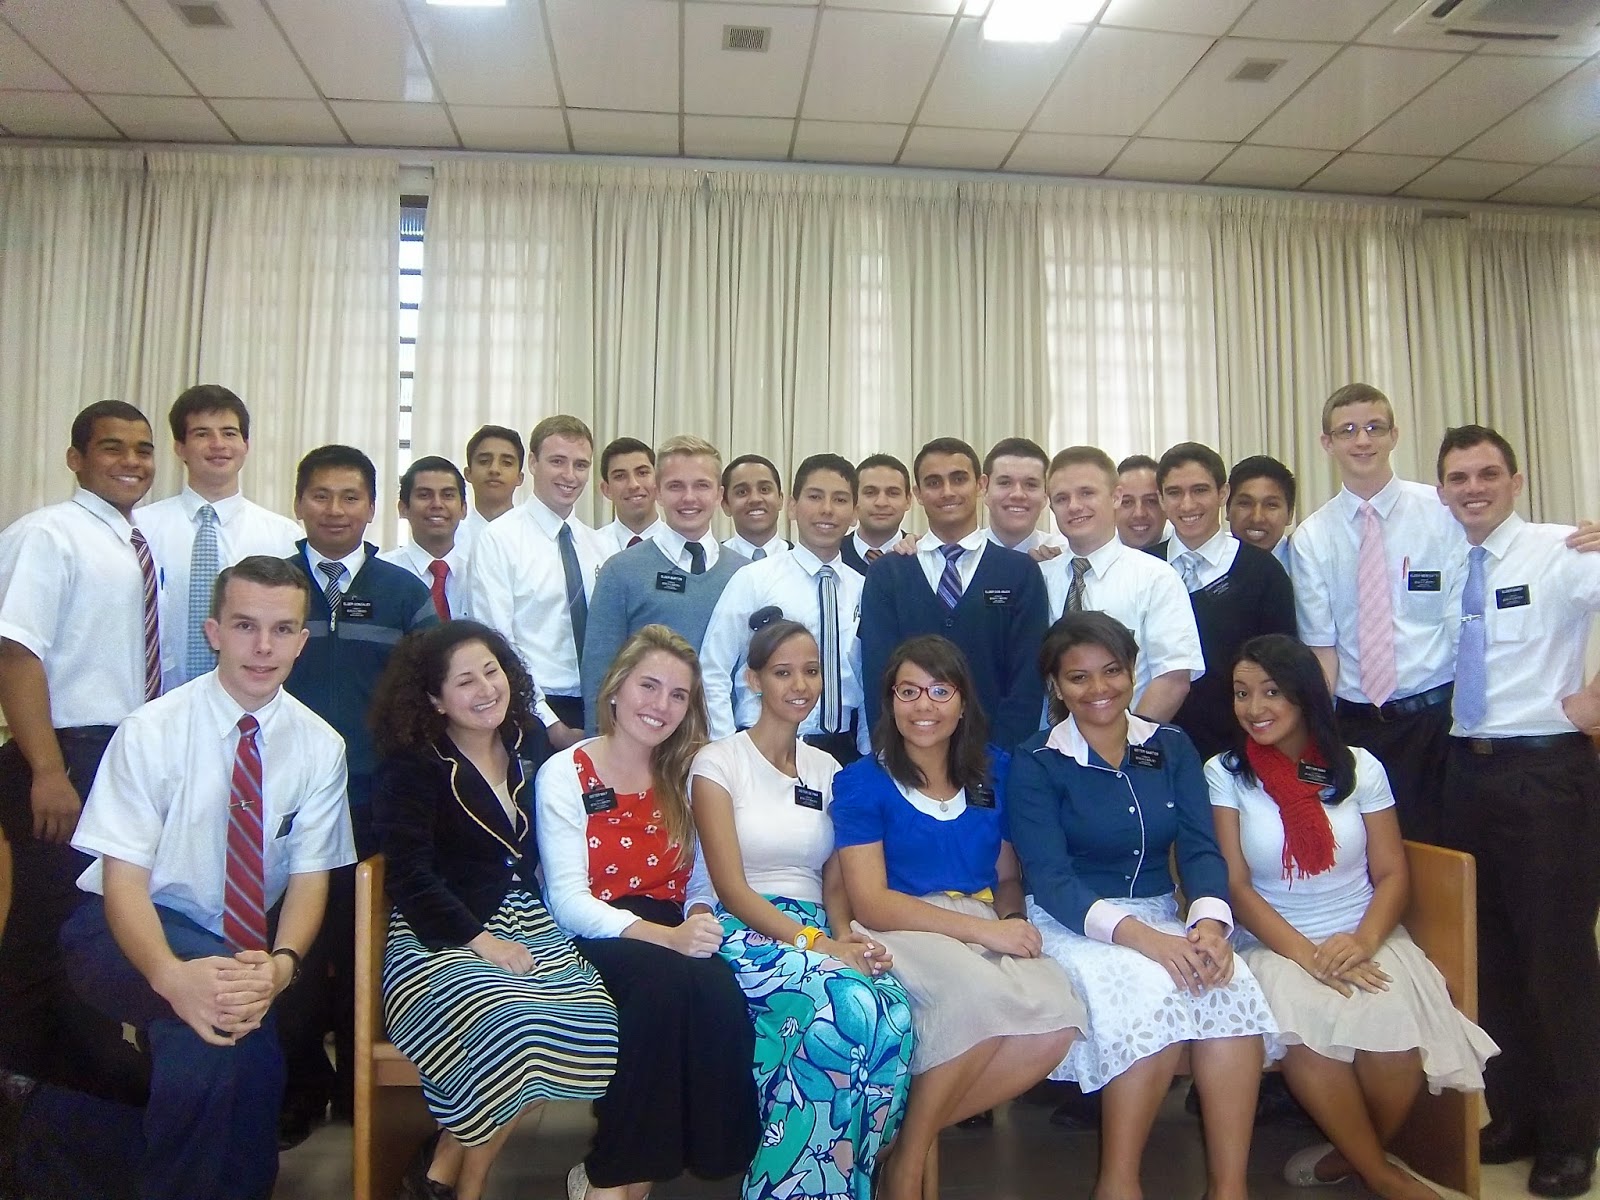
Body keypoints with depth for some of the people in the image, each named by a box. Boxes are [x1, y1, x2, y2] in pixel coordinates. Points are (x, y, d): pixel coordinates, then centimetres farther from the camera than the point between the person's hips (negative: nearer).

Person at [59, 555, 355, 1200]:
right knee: (205, 1007, -32)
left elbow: (309, 879, -6)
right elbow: (123, 879, -17)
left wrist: (280, 964, -28)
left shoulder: (320, 746, -6)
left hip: (249, 940, 3)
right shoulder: (151, 732, -14)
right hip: (129, 932, -3)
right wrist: (172, 974, -37)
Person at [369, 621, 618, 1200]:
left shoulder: (530, 741, 9)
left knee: (594, 1019, -20)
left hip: (524, 925, 6)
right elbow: (410, 874, -13)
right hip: (438, 936, -5)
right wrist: (479, 940, -18)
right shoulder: (411, 766, -6)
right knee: (514, 1029, -31)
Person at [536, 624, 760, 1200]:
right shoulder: (564, 774, -1)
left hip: (673, 936, 3)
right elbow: (568, 901, -10)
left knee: (720, 990, -30)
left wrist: (699, 918, -14)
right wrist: (666, 936, -24)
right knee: (663, 976, -34)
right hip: (591, 942, -3)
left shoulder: (685, 776, 13)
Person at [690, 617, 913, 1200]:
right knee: (851, 1005, -34)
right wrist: (814, 942, -20)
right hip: (742, 934, -4)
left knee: (893, 1011, -30)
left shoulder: (827, 769, 17)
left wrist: (844, 935, -9)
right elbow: (731, 887, -9)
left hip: (821, 936, 5)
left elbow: (834, 882, 13)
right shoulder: (718, 762, 0)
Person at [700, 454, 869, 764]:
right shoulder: (753, 580, -5)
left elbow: (868, 683, 12)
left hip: (844, 750, 3)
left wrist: (868, 754, 7)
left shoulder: (862, 589, 6)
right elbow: (713, 675, -6)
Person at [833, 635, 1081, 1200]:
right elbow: (871, 904, -11)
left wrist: (1013, 920, -8)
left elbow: (1008, 877, 17)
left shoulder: (994, 772, 11)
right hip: (899, 933, -4)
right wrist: (981, 928, -20)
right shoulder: (860, 783, -2)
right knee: (977, 991, -35)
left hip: (985, 929, 5)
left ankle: (914, 1132, -5)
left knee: (1057, 1017, -26)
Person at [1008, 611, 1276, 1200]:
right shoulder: (1035, 763, -3)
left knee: (1233, 986, -28)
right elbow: (1050, 880, -12)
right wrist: (1137, 935, -27)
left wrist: (1210, 921, -22)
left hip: (1162, 918, 4)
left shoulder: (1172, 748, 9)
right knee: (1154, 994, -33)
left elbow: (1201, 848, 0)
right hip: (1073, 925, -3)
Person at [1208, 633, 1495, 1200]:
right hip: (1274, 947, -1)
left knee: (1393, 1026, -30)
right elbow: (1235, 885, -4)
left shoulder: (1359, 768, 6)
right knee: (1305, 1028, -33)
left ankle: (1350, 1153, 3)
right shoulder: (1225, 774, 1)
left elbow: (1392, 875, 4)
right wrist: (1305, 953, -17)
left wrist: (1363, 940, -16)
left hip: (1363, 942, 2)